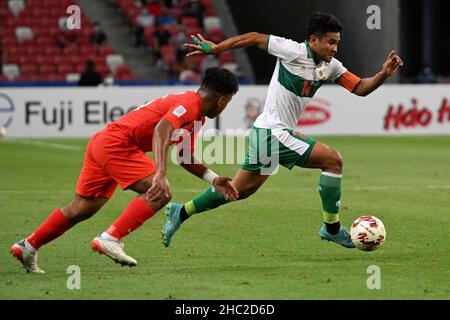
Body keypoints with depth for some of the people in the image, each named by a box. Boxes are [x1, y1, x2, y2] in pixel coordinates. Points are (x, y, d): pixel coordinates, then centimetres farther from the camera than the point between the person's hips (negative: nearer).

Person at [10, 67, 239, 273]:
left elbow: (185, 158, 26)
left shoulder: (197, 116, 17)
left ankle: (27, 247, 22)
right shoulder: (189, 103, -14)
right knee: (161, 193, -19)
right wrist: (161, 175, -38)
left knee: (81, 209, 15)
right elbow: (160, 130, -30)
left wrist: (213, 179, 19)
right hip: (117, 143, -10)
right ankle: (110, 239, -23)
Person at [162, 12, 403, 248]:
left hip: (265, 132, 9)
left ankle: (180, 213, 24)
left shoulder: (330, 66, 6)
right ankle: (332, 228, -4)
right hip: (273, 132, -9)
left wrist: (384, 74, -12)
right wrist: (213, 49, -6)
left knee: (239, 190, 16)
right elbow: (254, 38, -9)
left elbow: (360, 88, 6)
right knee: (332, 160, -11)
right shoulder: (294, 52, -17)